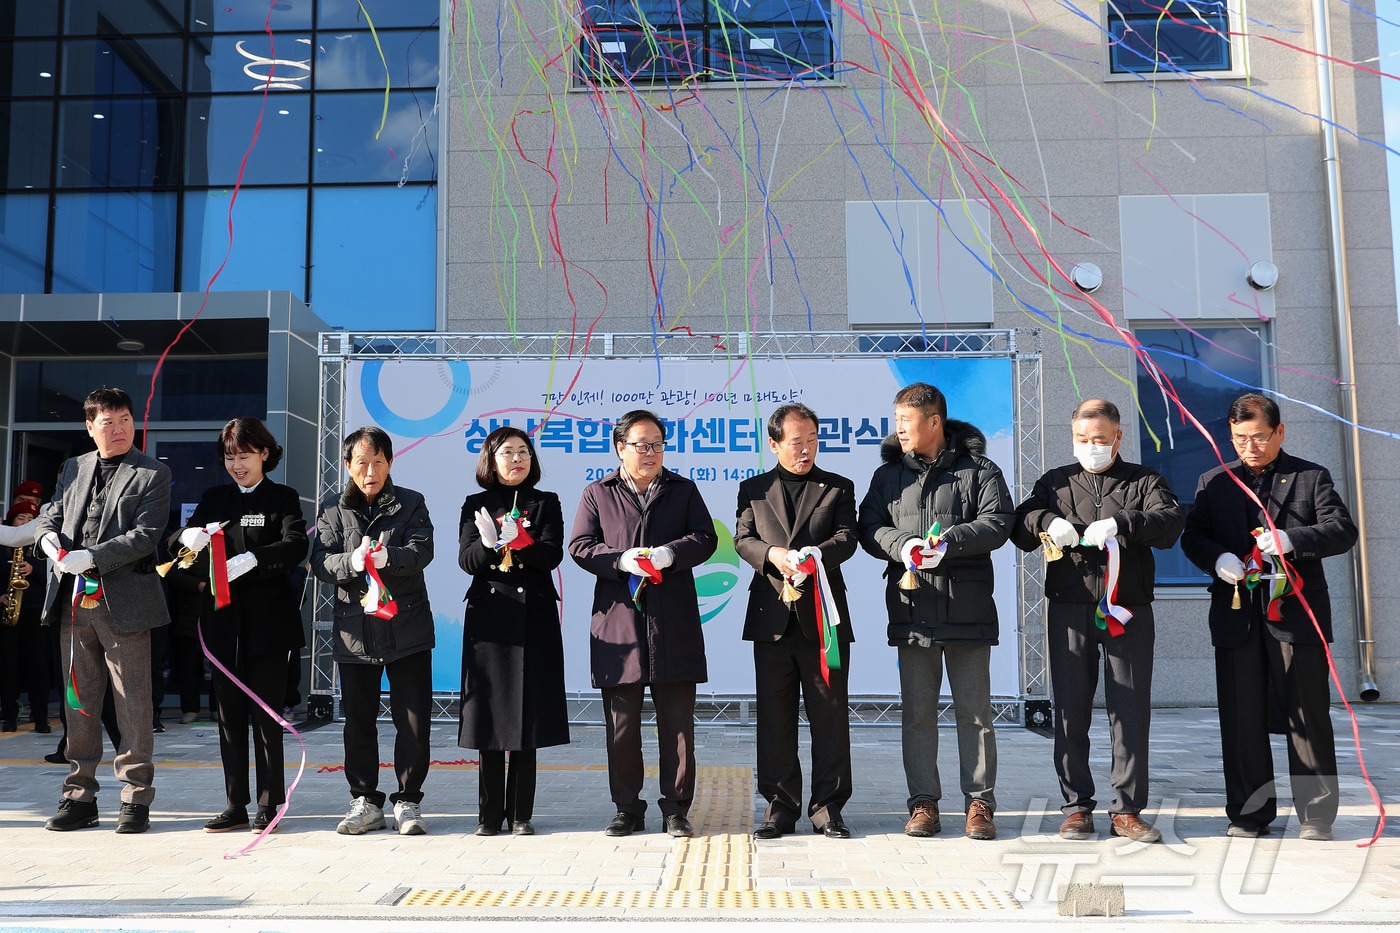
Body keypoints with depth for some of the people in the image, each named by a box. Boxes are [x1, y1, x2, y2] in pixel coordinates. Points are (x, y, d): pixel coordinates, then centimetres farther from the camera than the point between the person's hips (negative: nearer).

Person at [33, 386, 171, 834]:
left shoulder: (153, 474, 0)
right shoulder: (73, 469, 16)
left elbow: (145, 535, -9)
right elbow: (49, 514, 18)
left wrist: (92, 557, -19)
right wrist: (49, 536, -5)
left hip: (124, 601, -5)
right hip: (73, 602, 5)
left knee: (133, 704, 0)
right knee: (79, 701, 11)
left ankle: (136, 798, 9)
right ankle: (79, 796, 21)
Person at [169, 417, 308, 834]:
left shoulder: (283, 498, 2)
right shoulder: (213, 499, 14)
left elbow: (295, 546, -15)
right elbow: (177, 547, 5)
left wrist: (251, 559, -30)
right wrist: (188, 540, -18)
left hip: (268, 621, -4)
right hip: (223, 620, 4)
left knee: (265, 714, -2)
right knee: (229, 714, 7)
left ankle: (268, 805, 7)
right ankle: (236, 806, 15)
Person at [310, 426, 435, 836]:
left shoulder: (411, 503, 5)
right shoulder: (333, 510, 9)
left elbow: (422, 550, -9)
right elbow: (321, 561, -2)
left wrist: (388, 557, -29)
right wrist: (352, 561, -23)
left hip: (406, 627, -1)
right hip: (354, 628, 2)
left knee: (414, 719, 0)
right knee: (358, 720, 9)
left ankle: (408, 802, 12)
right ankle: (365, 802, 21)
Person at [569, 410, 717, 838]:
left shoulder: (684, 490, 13)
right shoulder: (597, 493, 11)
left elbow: (705, 537, 4)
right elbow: (581, 546, 3)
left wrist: (670, 553, -15)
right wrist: (622, 560, -14)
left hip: (674, 622, 0)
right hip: (618, 620, 0)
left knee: (677, 721, 2)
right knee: (621, 722, 5)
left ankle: (676, 810, 11)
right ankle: (628, 809, 16)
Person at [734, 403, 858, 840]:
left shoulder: (839, 488, 10)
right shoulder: (753, 489, 13)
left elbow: (847, 537, -3)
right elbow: (743, 538, 2)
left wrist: (816, 553, -23)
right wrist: (773, 554, -18)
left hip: (824, 617, -1)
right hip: (772, 617, 1)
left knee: (829, 714, 2)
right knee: (774, 716, 4)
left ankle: (828, 807, 11)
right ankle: (781, 806, 14)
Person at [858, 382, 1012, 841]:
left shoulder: (979, 471, 3)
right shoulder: (888, 475, 13)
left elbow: (997, 522, -7)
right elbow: (869, 527, 5)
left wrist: (951, 540, -22)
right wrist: (902, 545, -14)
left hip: (968, 609, -2)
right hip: (911, 609, 3)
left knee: (974, 709, 3)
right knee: (917, 711, 6)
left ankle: (979, 803, 13)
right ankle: (923, 803, 15)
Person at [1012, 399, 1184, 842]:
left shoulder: (1144, 481, 10)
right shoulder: (1055, 482, 15)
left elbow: (1171, 521, -7)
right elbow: (1019, 527, 7)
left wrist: (1120, 522, -24)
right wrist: (1047, 522, -15)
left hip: (1128, 610, -1)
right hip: (1068, 610, 1)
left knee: (1131, 710, 0)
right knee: (1070, 710, 3)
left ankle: (1127, 810, 9)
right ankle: (1077, 806, 12)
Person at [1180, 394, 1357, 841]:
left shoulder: (1312, 477, 7)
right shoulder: (1214, 482, 13)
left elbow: (1343, 530, -2)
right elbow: (1193, 536, 9)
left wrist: (1292, 540, -19)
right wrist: (1217, 558, -12)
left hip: (1296, 614, -2)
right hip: (1236, 615, 2)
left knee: (1308, 716, 2)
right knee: (1241, 718, 5)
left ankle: (1316, 814, 11)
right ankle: (1250, 812, 14)